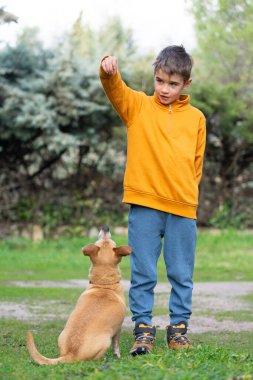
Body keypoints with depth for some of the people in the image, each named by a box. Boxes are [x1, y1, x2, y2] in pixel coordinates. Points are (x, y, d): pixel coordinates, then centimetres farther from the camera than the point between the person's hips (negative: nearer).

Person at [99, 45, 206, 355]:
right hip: (144, 205, -1)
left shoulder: (196, 118, 9)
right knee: (142, 273, 2)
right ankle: (143, 329, 11)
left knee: (182, 275, 8)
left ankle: (178, 328, 20)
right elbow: (114, 88, -14)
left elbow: (196, 164, 15)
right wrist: (108, 69, -35)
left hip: (183, 208, 2)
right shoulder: (137, 106, 5)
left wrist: (187, 193, 8)